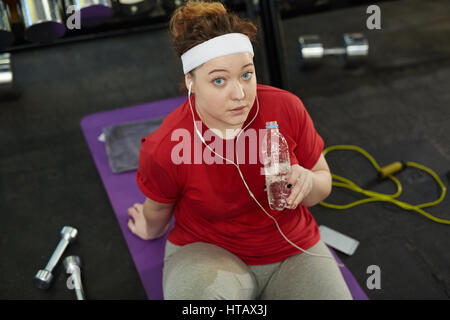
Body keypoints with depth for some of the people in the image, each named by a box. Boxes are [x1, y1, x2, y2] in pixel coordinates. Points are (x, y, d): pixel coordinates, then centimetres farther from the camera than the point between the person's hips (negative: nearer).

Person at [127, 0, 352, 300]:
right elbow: (158, 210, 2)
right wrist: (152, 230, 25)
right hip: (207, 251, -2)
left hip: (293, 249, 3)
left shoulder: (286, 108, -17)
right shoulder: (164, 150, -22)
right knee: (202, 290, -35)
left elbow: (324, 182, 0)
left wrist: (307, 182, -24)